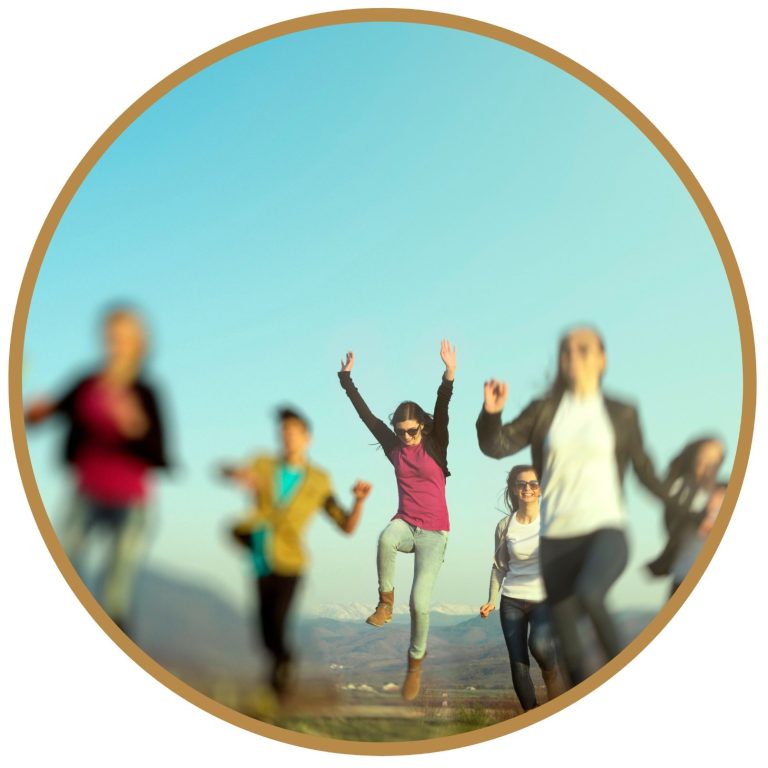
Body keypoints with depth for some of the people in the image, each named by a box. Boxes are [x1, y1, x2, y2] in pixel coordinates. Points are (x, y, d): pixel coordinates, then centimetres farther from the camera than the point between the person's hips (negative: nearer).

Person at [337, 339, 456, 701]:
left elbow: (443, 412, -20)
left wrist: (449, 374, -36)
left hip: (434, 532, -2)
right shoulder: (394, 447, 4)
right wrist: (346, 376, 1)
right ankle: (386, 601, -16)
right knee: (385, 539, -38)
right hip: (405, 524, 2)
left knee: (420, 601, -11)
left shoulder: (436, 446, -4)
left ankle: (415, 662, 15)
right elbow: (365, 414, 4)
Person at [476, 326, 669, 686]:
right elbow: (496, 446, 0)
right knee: (565, 637, 5)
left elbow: (644, 468, 12)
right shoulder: (544, 410, 6)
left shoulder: (621, 414, 4)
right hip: (556, 535, 3)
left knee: (588, 594, -32)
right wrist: (491, 412, -19)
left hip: (605, 528, -3)